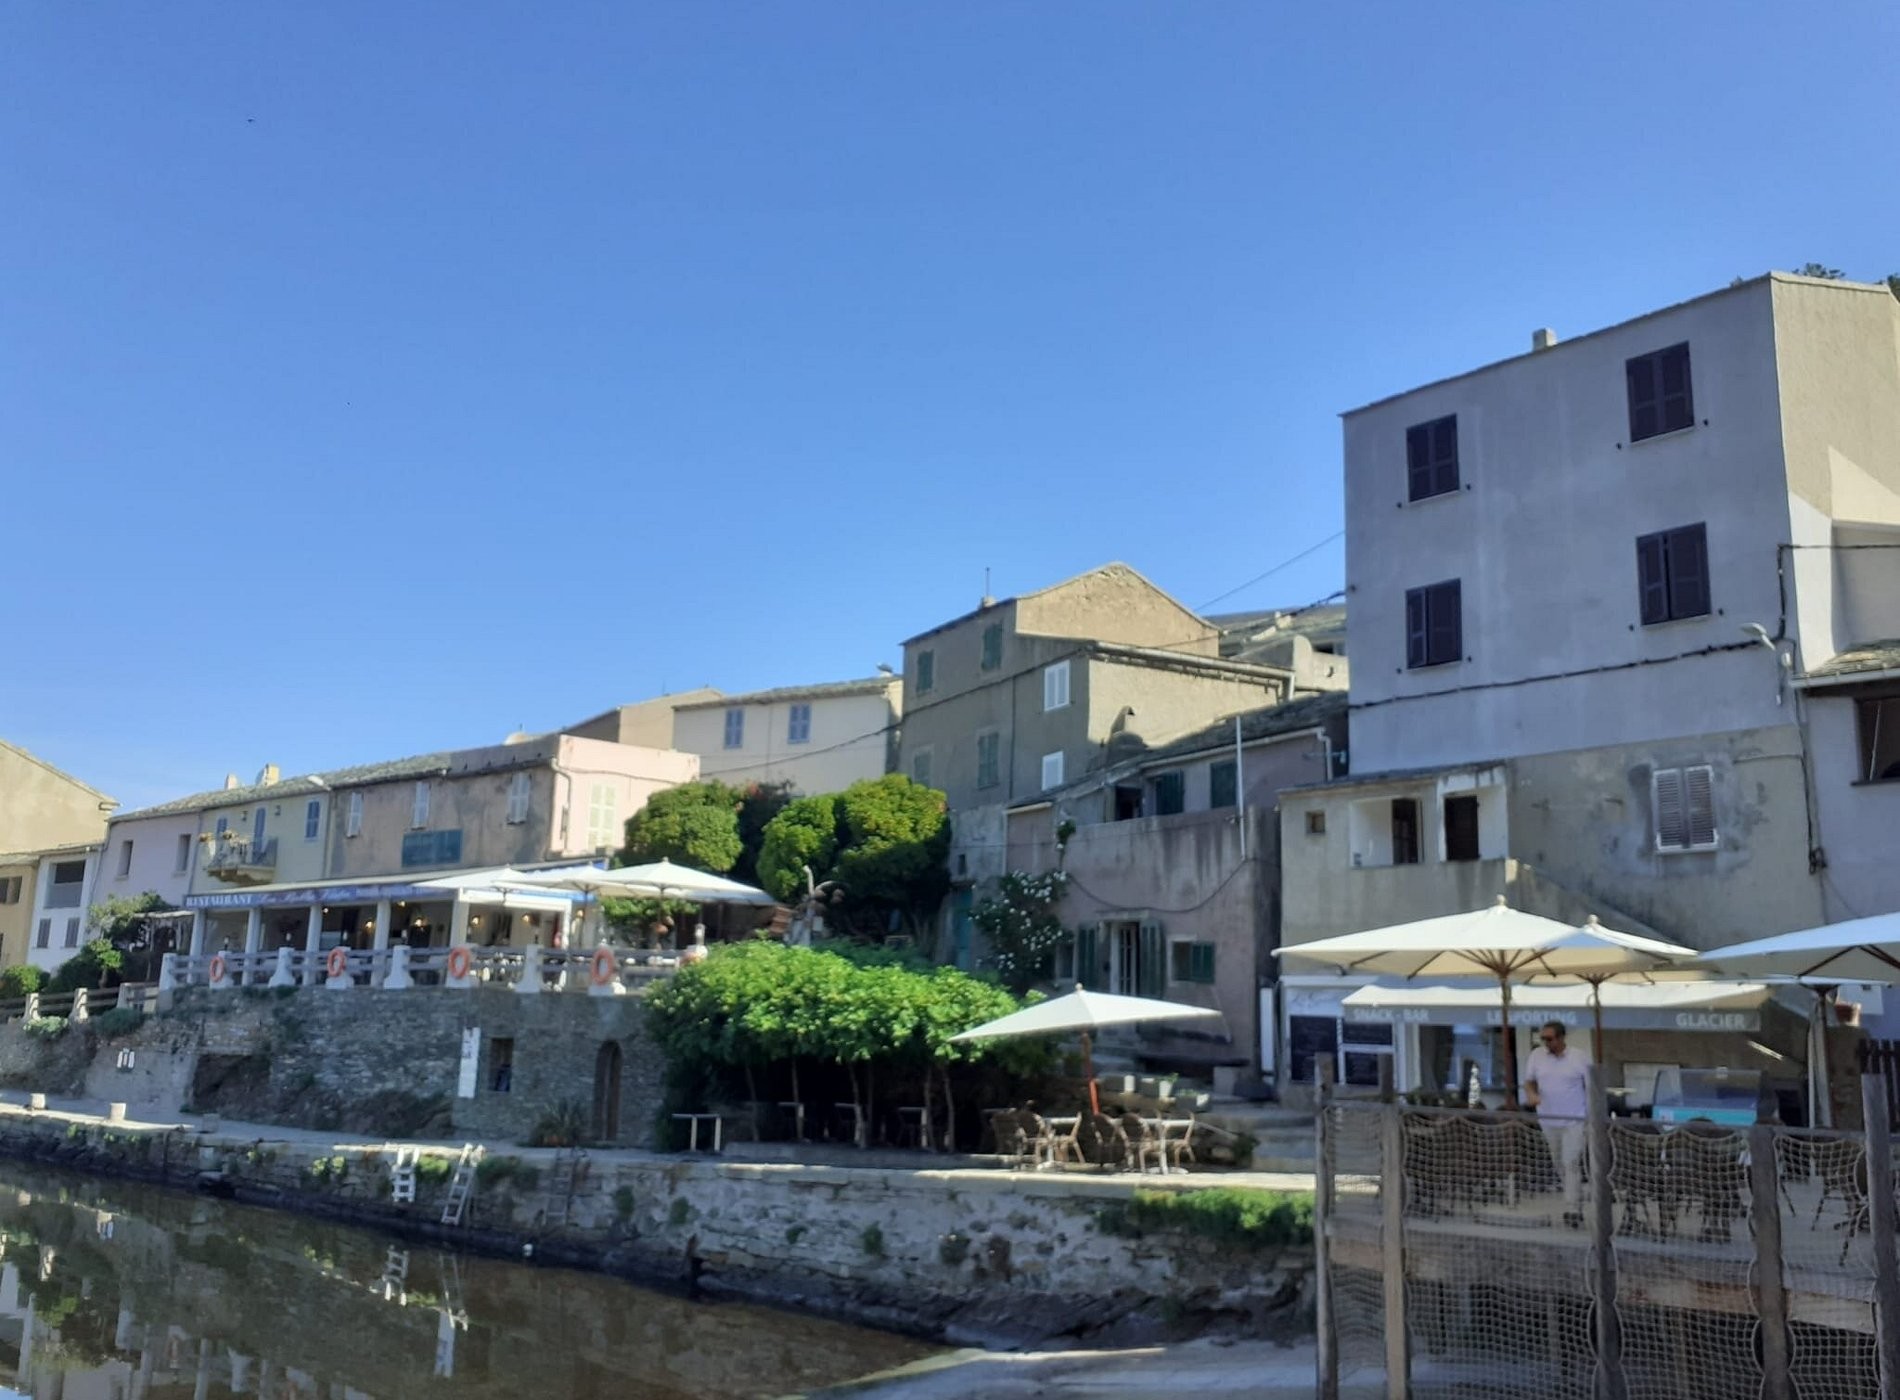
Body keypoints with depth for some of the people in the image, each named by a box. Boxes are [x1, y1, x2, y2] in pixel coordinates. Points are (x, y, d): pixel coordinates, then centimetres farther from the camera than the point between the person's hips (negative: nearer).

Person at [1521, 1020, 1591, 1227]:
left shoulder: (1578, 1058, -5)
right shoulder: (1536, 1056, 1)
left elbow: (1590, 1086, 0)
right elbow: (1529, 1081, 7)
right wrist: (1531, 1094, -16)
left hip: (1575, 1120, -4)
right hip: (1549, 1120, 4)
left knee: (1571, 1164, -9)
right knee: (1559, 1164, 13)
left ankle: (1572, 1210, -6)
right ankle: (1576, 1202, 31)